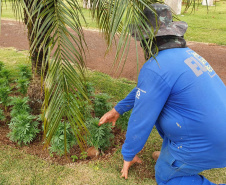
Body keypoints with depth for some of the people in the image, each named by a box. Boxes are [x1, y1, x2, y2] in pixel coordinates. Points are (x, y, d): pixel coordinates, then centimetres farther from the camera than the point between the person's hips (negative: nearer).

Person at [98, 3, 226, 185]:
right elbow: (144, 89, 16)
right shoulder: (184, 53, 7)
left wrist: (128, 155, 4)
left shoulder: (155, 68, -23)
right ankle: (171, 154, 25)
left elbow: (140, 120, -15)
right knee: (157, 104, 15)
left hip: (204, 144, -8)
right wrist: (118, 110, 24)